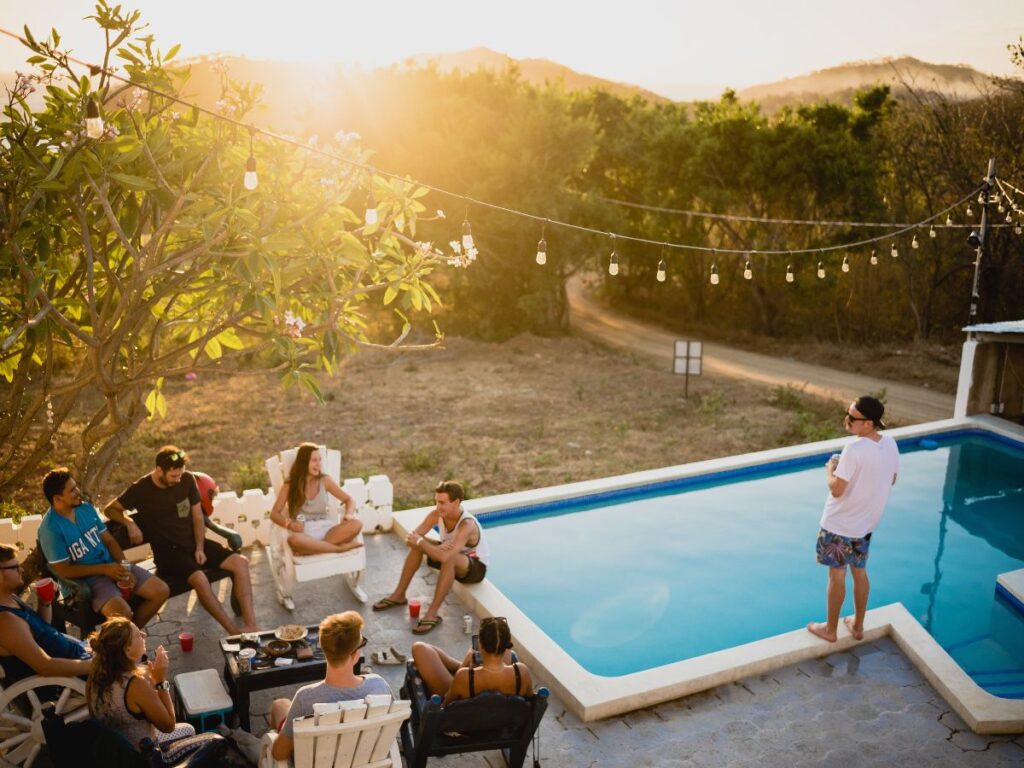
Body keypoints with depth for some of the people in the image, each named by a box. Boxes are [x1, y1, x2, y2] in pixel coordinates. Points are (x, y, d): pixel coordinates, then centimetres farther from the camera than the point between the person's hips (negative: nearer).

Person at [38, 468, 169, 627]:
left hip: (111, 566, 7)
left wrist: (124, 566, -7)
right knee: (123, 613, -33)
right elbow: (64, 571, -16)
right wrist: (104, 569, -20)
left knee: (161, 591, -3)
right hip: (84, 579, -7)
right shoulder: (50, 528, -17)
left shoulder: (86, 508, 5)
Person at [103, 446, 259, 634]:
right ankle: (234, 631, -28)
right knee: (199, 578, -34)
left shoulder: (187, 480, 0)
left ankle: (250, 625, -21)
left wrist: (200, 548, -5)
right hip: (168, 550, -4)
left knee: (240, 562, -17)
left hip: (193, 543, 5)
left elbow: (198, 517, 6)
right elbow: (109, 510, 3)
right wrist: (129, 523, -15)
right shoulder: (141, 489, -8)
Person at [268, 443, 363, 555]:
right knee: (294, 540, -41)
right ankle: (340, 548, -31)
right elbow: (274, 513, -2)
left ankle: (317, 546, -31)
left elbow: (349, 499, 9)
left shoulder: (325, 480, 8)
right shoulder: (289, 486, 3)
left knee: (356, 525, -27)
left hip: (325, 529, 3)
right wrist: (289, 524, -24)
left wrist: (348, 514, -15)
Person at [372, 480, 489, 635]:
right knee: (417, 545, -12)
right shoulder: (436, 514, -15)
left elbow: (444, 556, -46)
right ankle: (398, 595, -1)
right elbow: (411, 537, -16)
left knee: (448, 558, -38)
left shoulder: (467, 525, -36)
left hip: (476, 566, -7)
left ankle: (432, 613, -32)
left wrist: (421, 541, -32)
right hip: (452, 561, 7)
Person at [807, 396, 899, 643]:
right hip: (867, 522, 7)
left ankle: (830, 629, 24)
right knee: (860, 571, 21)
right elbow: (891, 480, 10)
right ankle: (858, 626, 34)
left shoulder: (854, 449, -29)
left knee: (837, 574, 9)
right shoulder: (890, 444, -5)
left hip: (840, 523, -7)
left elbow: (836, 490, -25)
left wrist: (830, 468, -8)